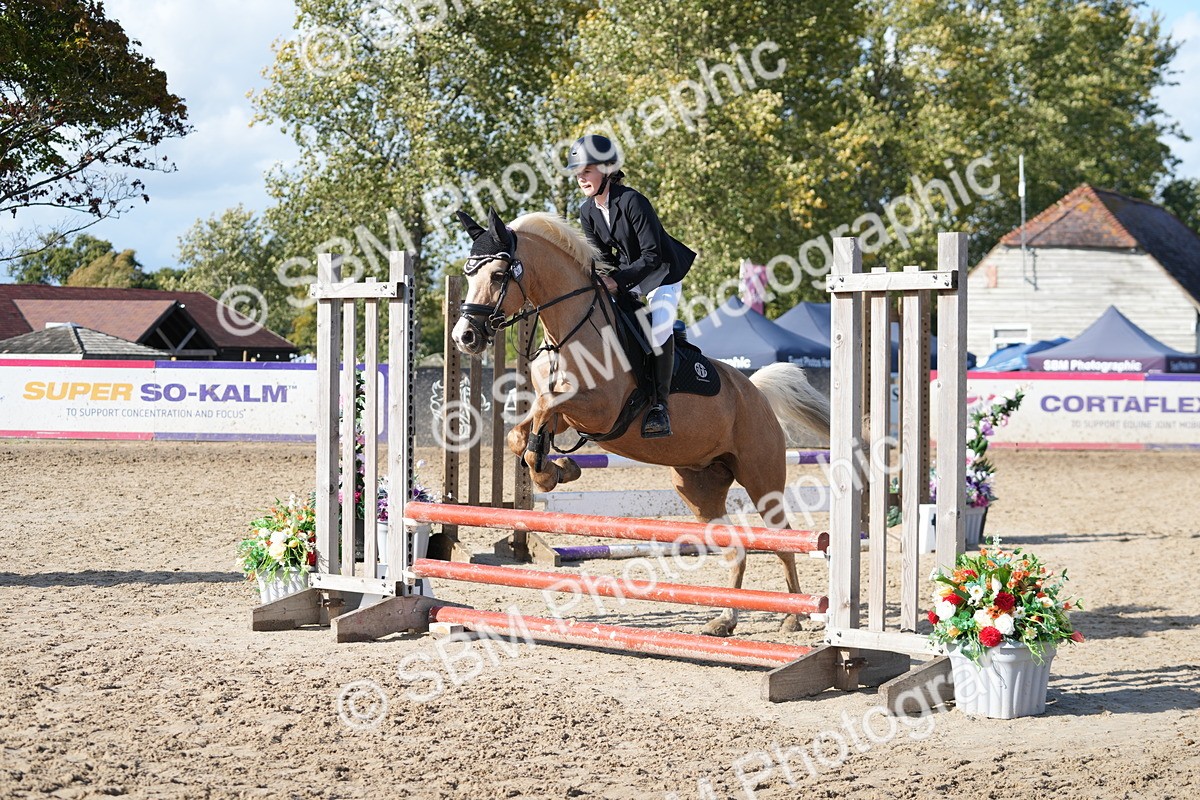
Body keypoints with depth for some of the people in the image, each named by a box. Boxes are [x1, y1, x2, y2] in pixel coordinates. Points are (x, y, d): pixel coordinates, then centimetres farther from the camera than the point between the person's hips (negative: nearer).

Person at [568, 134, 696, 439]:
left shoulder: (632, 202, -28)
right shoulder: (587, 212, -6)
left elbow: (652, 256, -28)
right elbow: (603, 256, 6)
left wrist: (618, 279, -32)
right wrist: (606, 280, -12)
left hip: (663, 273, -8)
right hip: (627, 275, 8)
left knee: (659, 330, -27)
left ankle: (660, 405, -19)